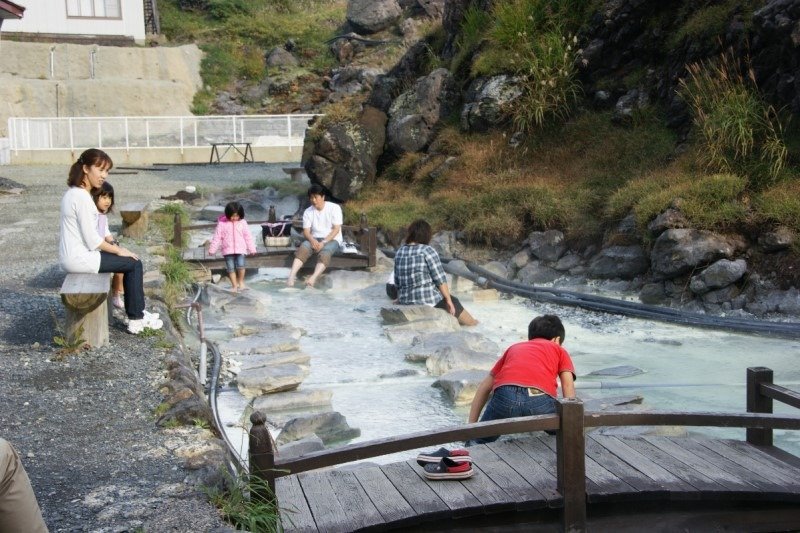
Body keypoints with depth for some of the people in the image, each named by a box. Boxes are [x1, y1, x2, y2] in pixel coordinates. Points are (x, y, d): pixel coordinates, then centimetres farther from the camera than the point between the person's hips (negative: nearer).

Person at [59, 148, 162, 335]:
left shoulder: (72, 193, 11)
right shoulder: (82, 197, -20)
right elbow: (92, 240, -20)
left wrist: (114, 247, 9)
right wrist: (118, 250, -6)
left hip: (70, 255, 10)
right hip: (79, 258, -10)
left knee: (131, 261, 19)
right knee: (134, 264, -1)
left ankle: (137, 312, 24)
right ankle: (136, 319, 6)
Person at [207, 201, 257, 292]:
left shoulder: (242, 222, 2)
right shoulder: (222, 223, -2)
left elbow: (248, 236, 7)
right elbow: (217, 237, 1)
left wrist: (251, 248, 9)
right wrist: (212, 249, 0)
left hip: (240, 249, 0)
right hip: (228, 250, 0)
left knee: (240, 265, -16)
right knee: (230, 268, 2)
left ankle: (241, 282, 6)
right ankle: (234, 285, 13)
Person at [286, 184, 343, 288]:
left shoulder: (334, 208, -4)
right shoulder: (308, 212, 6)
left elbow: (336, 229, -10)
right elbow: (306, 231, 0)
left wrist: (323, 242, -22)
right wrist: (312, 240, -22)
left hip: (332, 239, -3)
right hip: (315, 239, 3)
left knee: (325, 252, -36)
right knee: (303, 247, -29)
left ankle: (313, 278, -57)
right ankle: (292, 275, -46)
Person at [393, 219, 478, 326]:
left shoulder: (400, 252, 4)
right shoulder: (427, 251, -14)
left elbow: (397, 282, 11)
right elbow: (440, 279, -14)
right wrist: (448, 300, -5)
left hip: (406, 302, 7)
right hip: (428, 300, -7)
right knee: (453, 302, 23)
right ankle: (470, 322, 46)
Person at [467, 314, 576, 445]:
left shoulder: (514, 348, 36)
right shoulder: (559, 350, 31)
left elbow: (484, 388, 31)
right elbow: (568, 386, 14)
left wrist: (471, 426, 30)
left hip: (505, 396, 1)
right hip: (540, 399, -1)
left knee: (477, 443, 22)